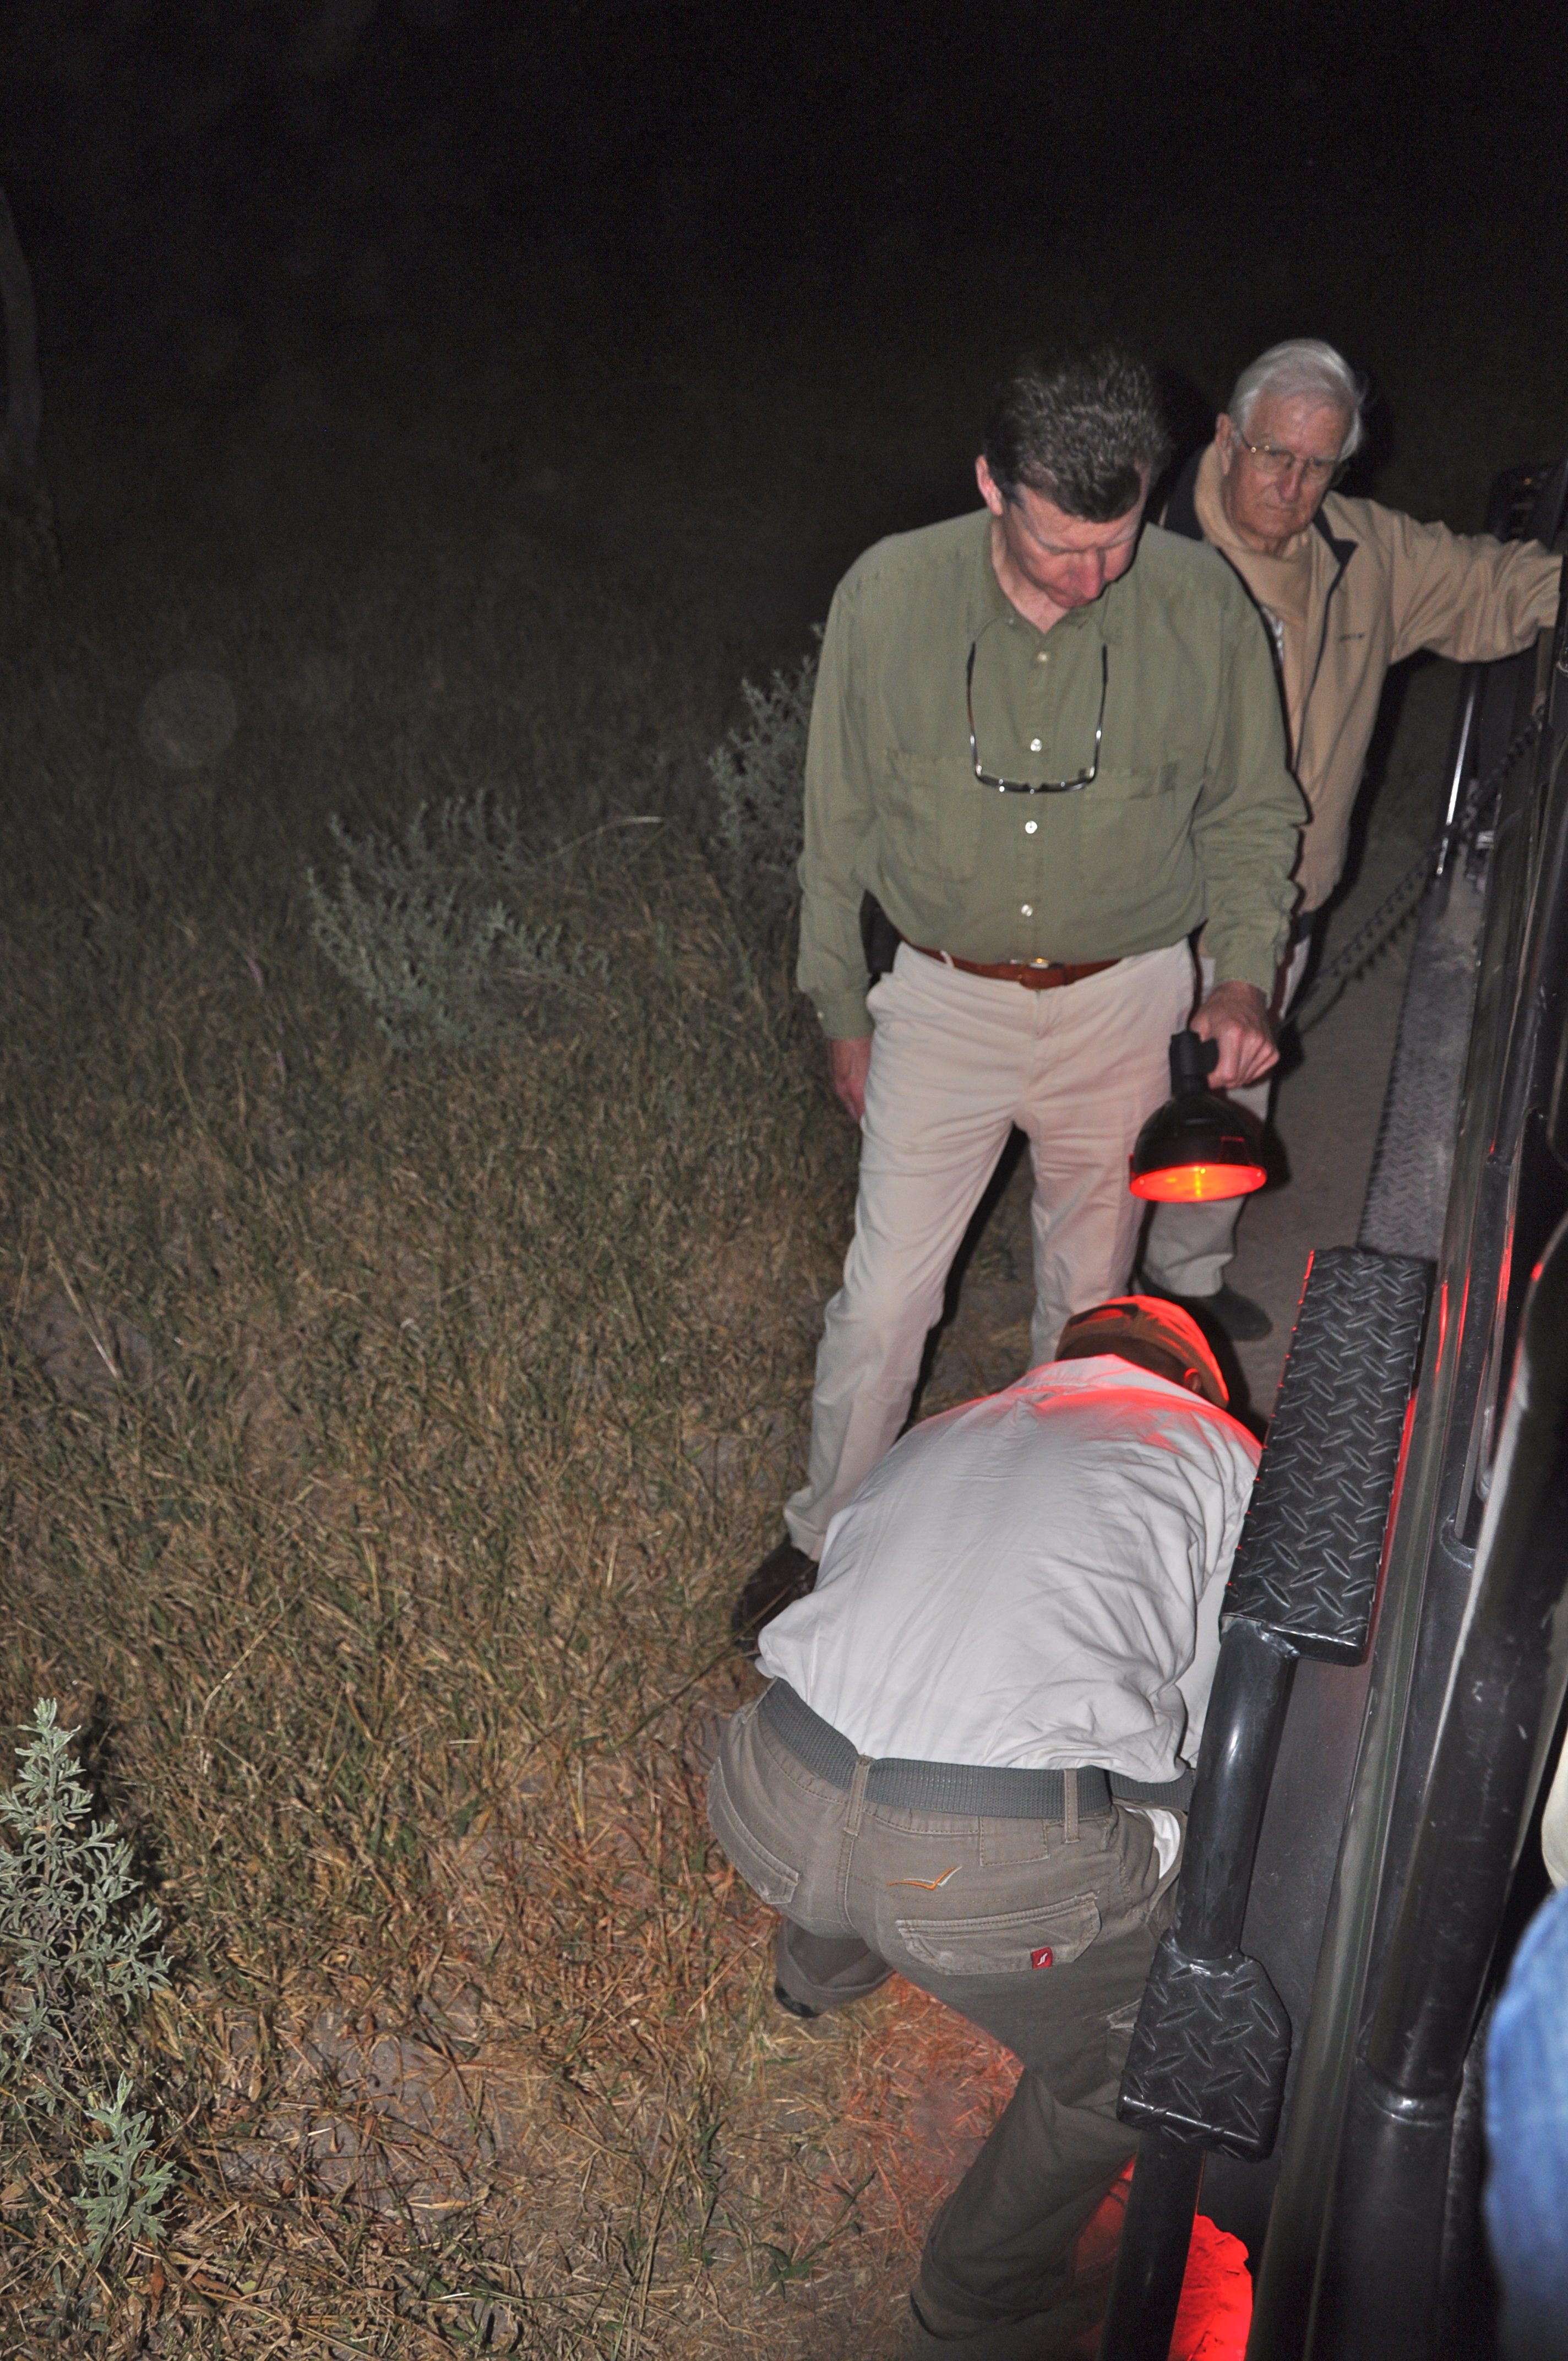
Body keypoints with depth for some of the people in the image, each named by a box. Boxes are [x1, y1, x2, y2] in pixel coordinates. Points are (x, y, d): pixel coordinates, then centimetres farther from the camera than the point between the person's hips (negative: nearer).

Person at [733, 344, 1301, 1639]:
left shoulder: (1204, 605, -16)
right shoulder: (888, 595, -16)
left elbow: (1252, 813, 1)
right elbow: (840, 825, -3)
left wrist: (1244, 975, -13)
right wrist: (843, 1013, 4)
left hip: (1123, 1003, 1)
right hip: (945, 998, 0)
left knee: (1091, 1287, 18)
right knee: (884, 1296, 4)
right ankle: (828, 1534, 29)